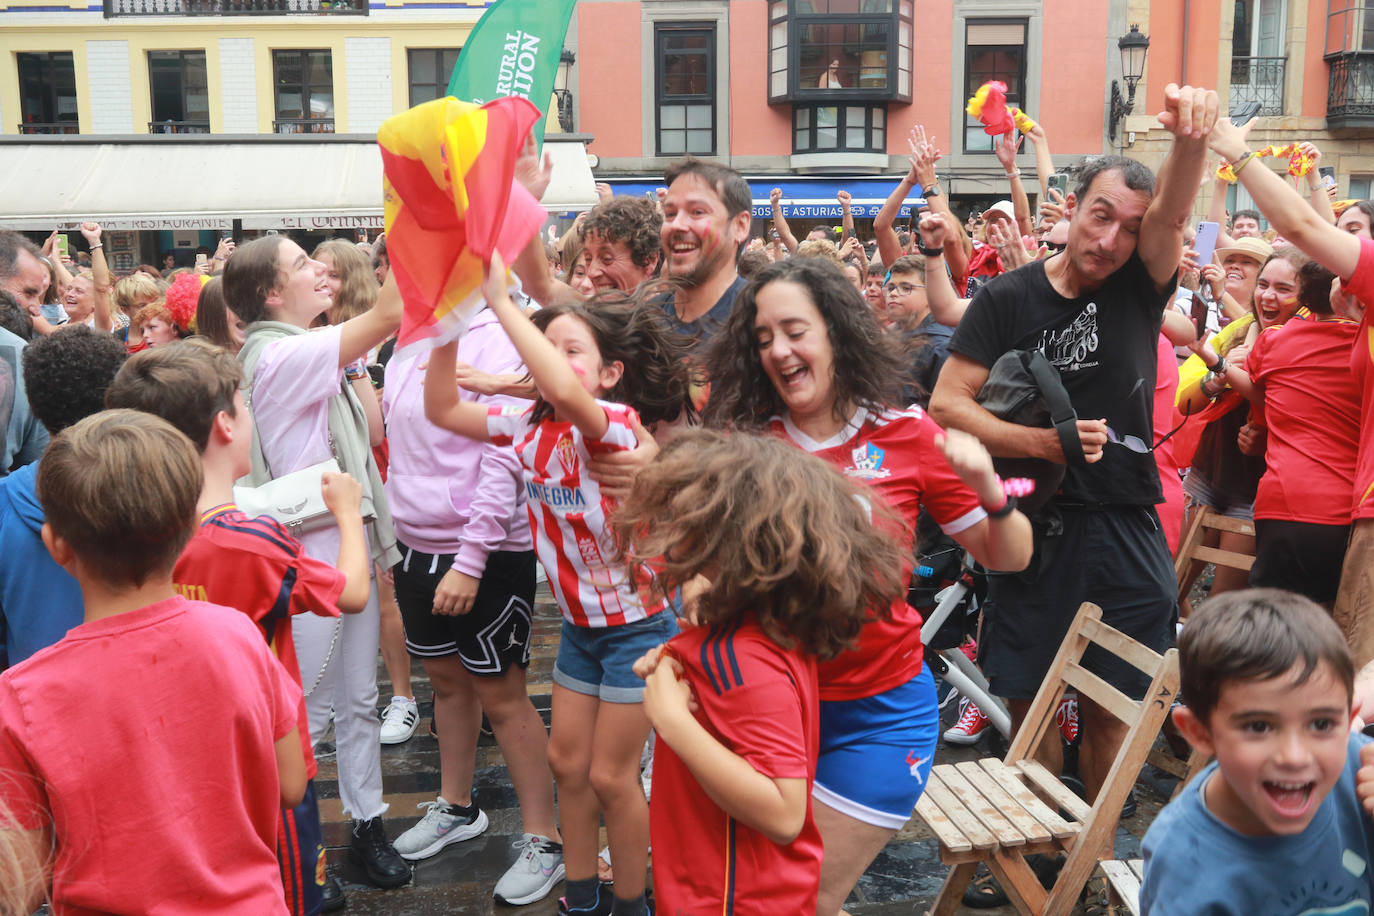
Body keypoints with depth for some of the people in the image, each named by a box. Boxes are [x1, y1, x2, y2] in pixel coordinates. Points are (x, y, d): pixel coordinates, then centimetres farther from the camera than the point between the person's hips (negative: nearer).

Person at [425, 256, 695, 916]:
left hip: (639, 621, -7)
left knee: (610, 775, 2)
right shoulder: (531, 426, -3)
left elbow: (567, 395, -46)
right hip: (581, 621, 7)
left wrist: (501, 301, -41)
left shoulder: (618, 424, -24)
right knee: (567, 761, 14)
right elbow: (442, 409, -2)